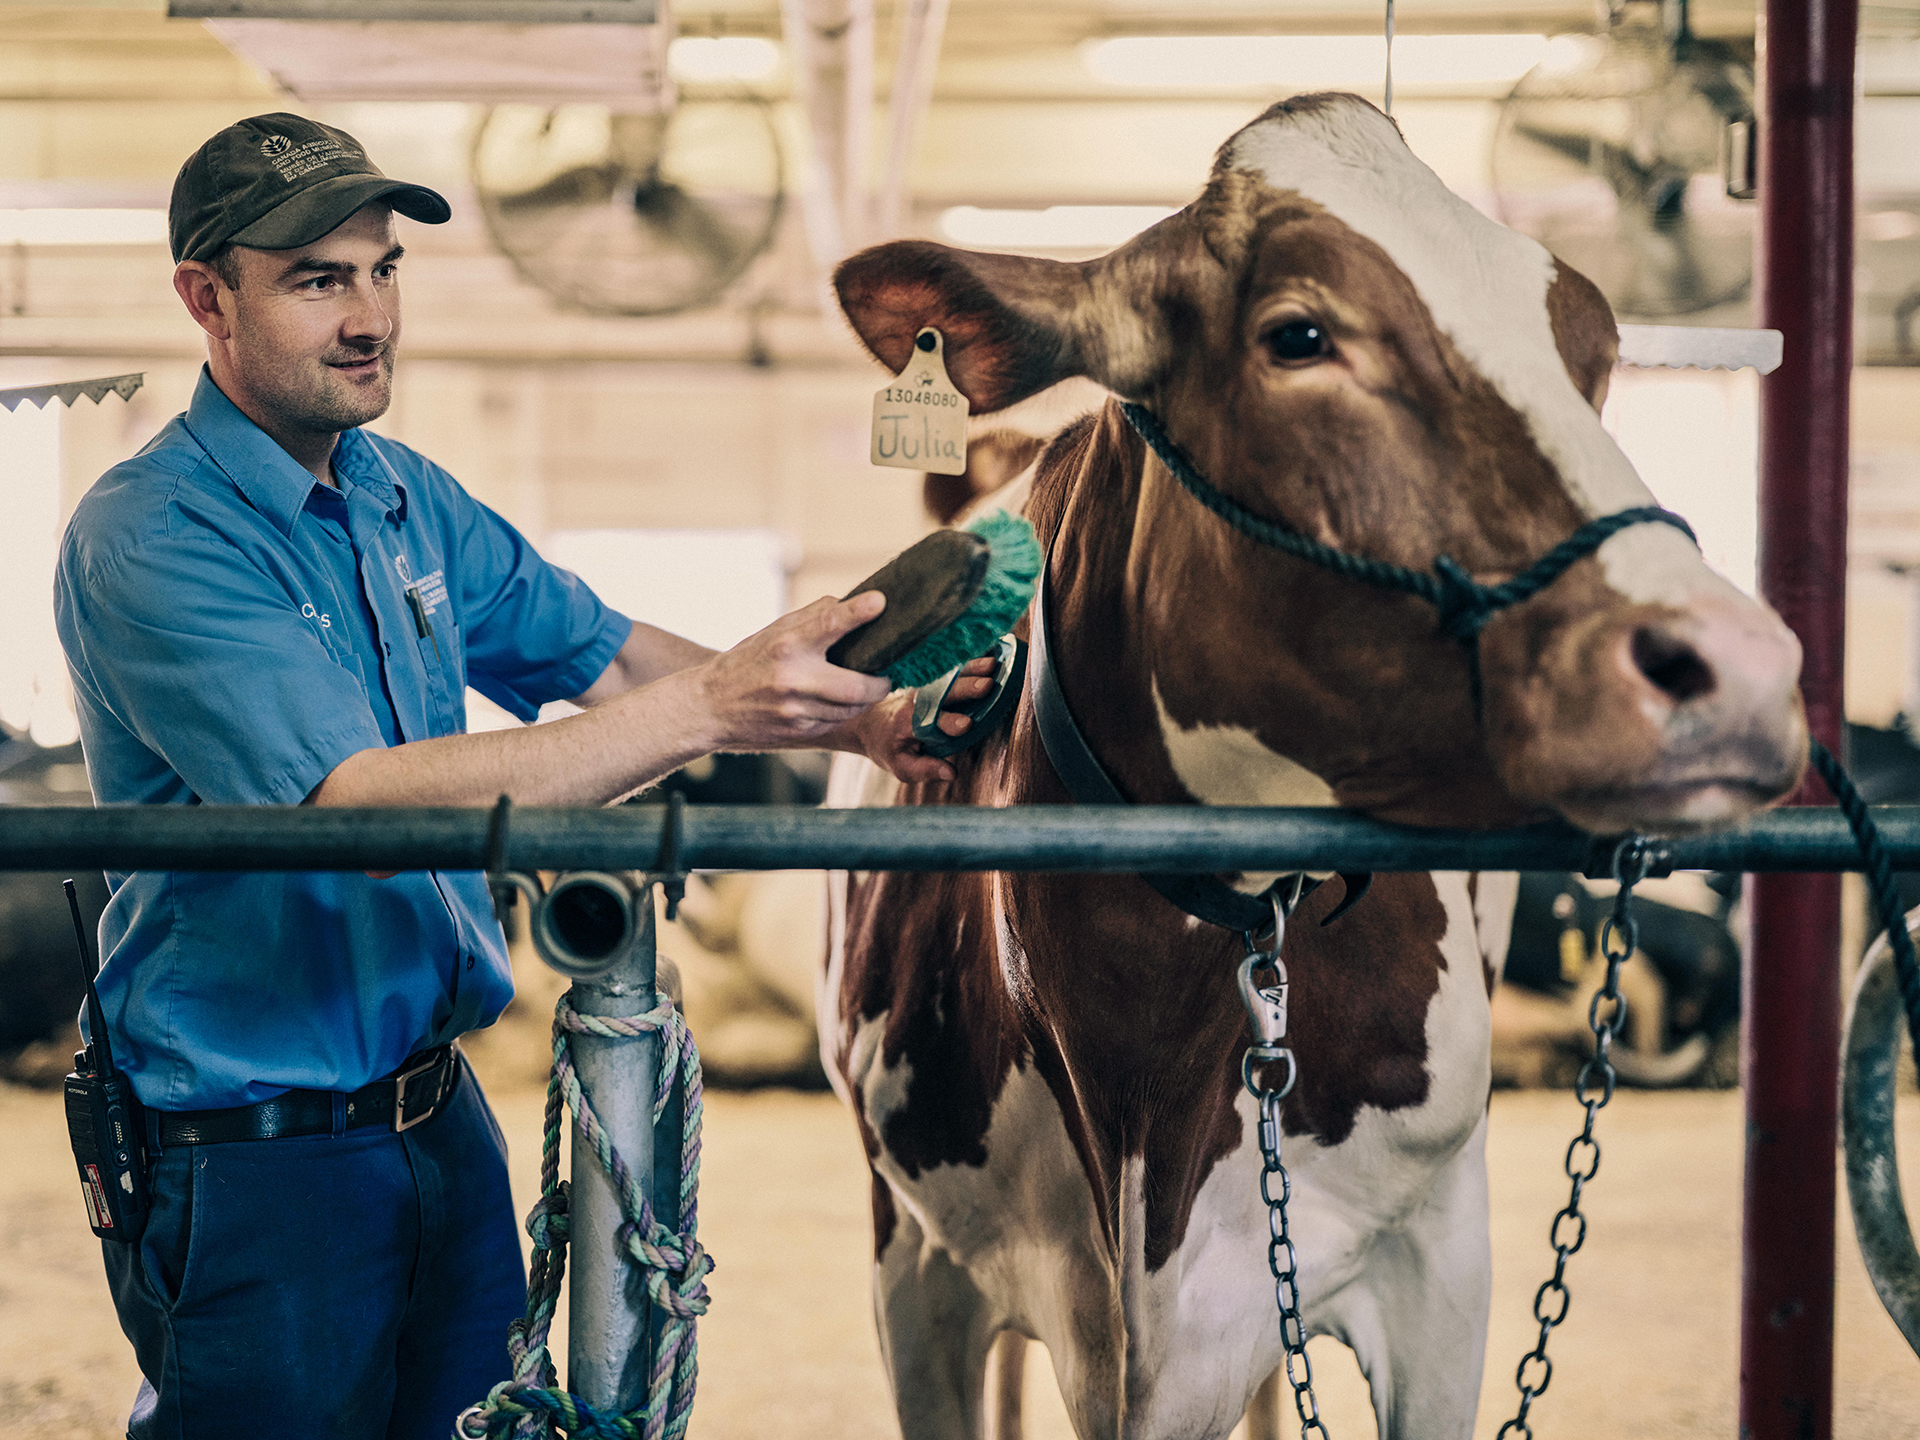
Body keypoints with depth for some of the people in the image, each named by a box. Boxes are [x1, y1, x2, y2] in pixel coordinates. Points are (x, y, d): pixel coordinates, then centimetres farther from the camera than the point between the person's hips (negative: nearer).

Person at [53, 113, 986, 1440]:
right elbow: (365, 801, -29)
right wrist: (709, 709, -32)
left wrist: (846, 716, -6)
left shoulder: (405, 499, 7)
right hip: (252, 1159, -8)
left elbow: (600, 653, 13)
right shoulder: (149, 537, -19)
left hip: (441, 1113, 8)